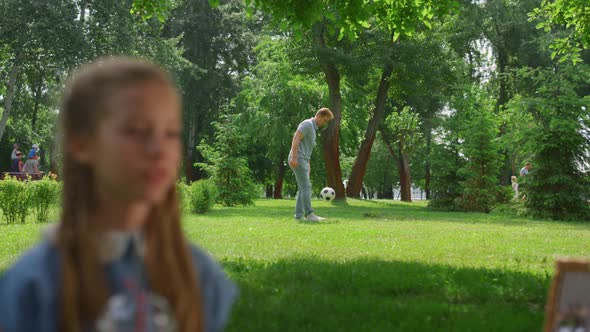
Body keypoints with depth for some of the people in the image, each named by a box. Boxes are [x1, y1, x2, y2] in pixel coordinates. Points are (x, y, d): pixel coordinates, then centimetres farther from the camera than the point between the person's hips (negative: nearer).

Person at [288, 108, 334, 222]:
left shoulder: (313, 128, 22)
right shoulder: (307, 124, -9)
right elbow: (296, 139, -20)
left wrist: (308, 165, 23)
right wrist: (294, 157, -27)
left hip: (302, 160, 10)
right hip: (297, 160, -10)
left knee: (303, 189, 7)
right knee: (306, 187, -13)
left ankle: (299, 215, 5)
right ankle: (309, 214, -17)